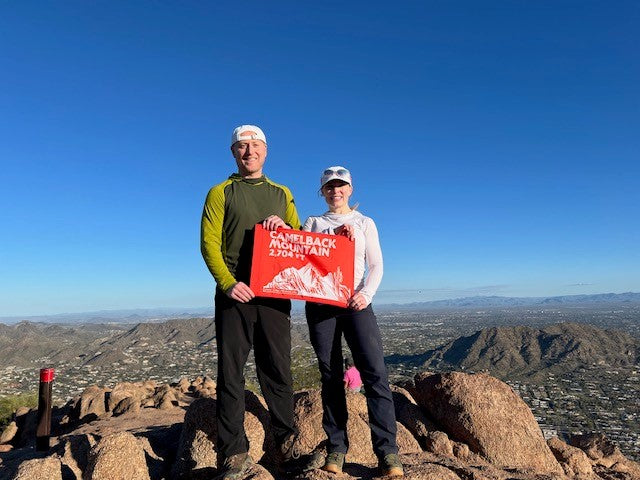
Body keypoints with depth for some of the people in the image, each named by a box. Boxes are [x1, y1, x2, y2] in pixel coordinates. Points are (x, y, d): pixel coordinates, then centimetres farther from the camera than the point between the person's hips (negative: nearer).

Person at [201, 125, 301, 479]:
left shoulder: (282, 194, 17)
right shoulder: (220, 193, 7)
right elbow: (208, 243, -3)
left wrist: (284, 227, -8)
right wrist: (228, 283, -16)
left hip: (274, 294, 2)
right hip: (234, 293, -2)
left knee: (277, 370, 8)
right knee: (231, 373, 2)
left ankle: (288, 443, 22)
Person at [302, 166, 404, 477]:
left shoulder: (365, 223, 14)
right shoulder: (313, 223, 16)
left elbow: (376, 265, 6)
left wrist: (366, 293, -13)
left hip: (356, 303, 0)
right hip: (320, 303, 1)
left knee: (375, 372, -12)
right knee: (330, 376, 3)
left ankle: (388, 454, -7)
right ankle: (336, 449, 11)